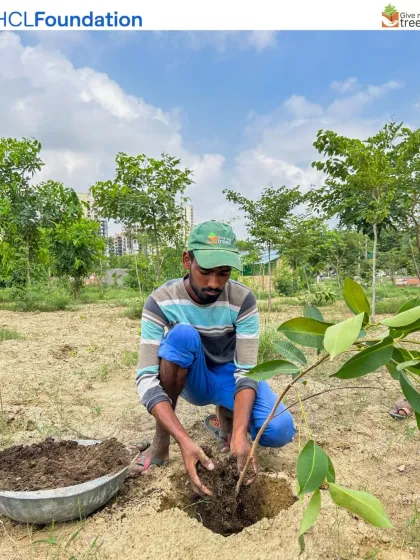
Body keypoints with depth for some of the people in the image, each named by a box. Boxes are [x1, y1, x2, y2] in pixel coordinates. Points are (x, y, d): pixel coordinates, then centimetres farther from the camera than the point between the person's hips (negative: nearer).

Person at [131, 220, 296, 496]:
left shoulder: (243, 299, -21)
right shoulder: (161, 301, -23)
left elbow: (247, 371, -23)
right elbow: (147, 378, -29)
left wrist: (239, 434, -39)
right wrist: (185, 440, -41)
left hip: (228, 377, 1)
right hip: (191, 380, 0)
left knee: (280, 431, -27)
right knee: (183, 333, -35)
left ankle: (226, 416, 7)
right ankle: (161, 441, -18)